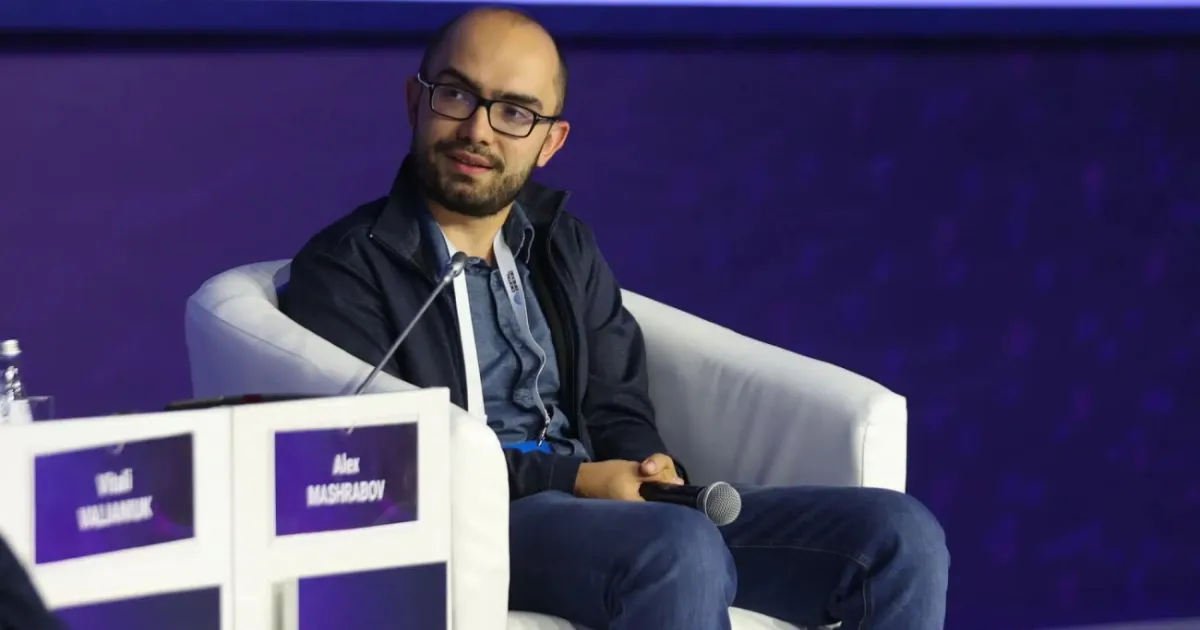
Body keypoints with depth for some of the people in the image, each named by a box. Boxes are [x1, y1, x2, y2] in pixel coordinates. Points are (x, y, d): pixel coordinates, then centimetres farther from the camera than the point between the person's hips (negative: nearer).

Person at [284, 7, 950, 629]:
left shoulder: (564, 246, 22)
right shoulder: (344, 269, 2)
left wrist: (645, 467, -5)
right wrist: (572, 479, -14)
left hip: (612, 511, 7)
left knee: (900, 537, -14)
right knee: (680, 551, -39)